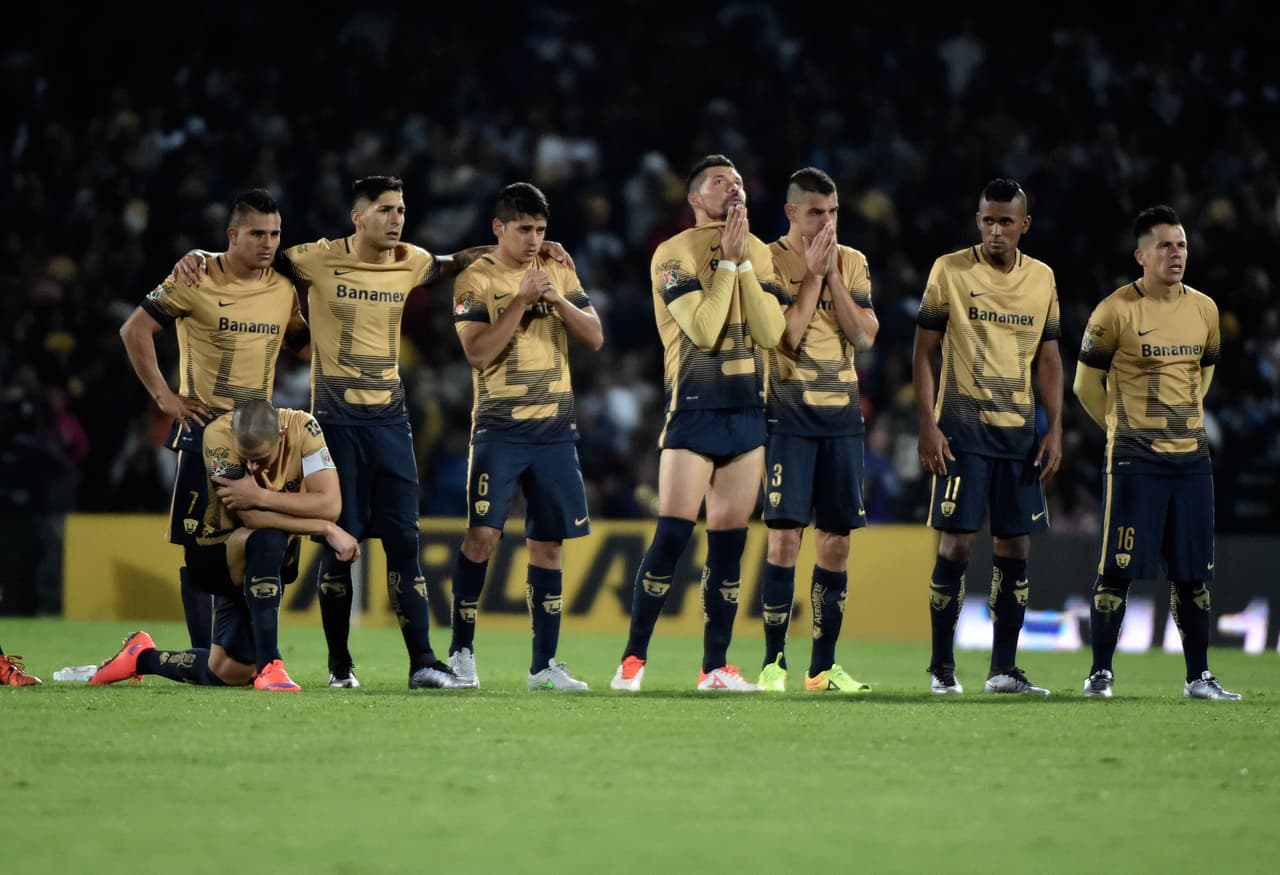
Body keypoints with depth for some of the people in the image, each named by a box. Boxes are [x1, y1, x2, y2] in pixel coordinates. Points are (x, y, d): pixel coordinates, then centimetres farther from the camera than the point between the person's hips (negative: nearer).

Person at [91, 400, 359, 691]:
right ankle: (268, 665, -34)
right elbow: (251, 517, -33)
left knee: (227, 673, 2)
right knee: (267, 540, -39)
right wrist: (327, 529, -33)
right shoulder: (218, 435, -27)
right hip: (216, 555, -4)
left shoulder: (303, 428, -19)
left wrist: (260, 496, -36)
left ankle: (143, 657, 28)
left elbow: (330, 504, -28)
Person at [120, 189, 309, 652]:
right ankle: (204, 660, 1)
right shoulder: (196, 279, -8)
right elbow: (134, 330, -7)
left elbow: (303, 345, 21)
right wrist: (163, 396, -10)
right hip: (203, 429, -4)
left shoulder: (283, 289, 6)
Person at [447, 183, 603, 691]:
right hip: (499, 430, -4)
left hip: (555, 430, 4)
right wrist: (522, 300, -19)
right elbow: (479, 352, -15)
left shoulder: (559, 272, 9)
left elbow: (594, 339, 5)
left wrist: (559, 300, -11)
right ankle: (461, 651, 0)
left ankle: (544, 664, 9)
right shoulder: (476, 280, -4)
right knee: (483, 533, -12)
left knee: (547, 543, 4)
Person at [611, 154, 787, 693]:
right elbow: (704, 329, -17)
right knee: (673, 533, -11)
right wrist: (727, 261, -12)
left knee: (729, 541, 5)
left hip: (747, 410, 5)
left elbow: (771, 333, -2)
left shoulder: (759, 254, 10)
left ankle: (715, 667, 10)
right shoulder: (674, 255, -5)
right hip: (694, 410, -5)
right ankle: (633, 659, -3)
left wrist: (746, 263, -8)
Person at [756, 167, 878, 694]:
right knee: (785, 535, -9)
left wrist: (834, 277, -8)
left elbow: (865, 337, -2)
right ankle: (774, 662, -3)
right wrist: (813, 275, -12)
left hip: (841, 416, 4)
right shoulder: (770, 261, -4)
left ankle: (823, 666, 10)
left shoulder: (851, 263, 9)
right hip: (789, 416, -4)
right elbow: (786, 336, -14)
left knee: (835, 540, 4)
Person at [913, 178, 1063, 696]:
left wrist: (1055, 430, 5)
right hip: (962, 429, -4)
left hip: (1020, 431, 4)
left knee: (1015, 547, 3)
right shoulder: (950, 271, -2)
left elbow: (1048, 358, 13)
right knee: (957, 544, -7)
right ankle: (942, 667, 1)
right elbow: (924, 351, -1)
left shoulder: (1042, 279, 8)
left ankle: (1003, 669, 10)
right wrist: (928, 425, -9)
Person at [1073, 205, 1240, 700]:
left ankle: (1198, 678, 14)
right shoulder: (1116, 312, -8)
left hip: (1192, 457, 5)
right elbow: (1087, 383, 1)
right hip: (1135, 462, -5)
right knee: (1117, 568, -4)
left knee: (1193, 574, 7)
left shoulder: (1204, 310, 7)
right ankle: (1100, 673, 3)